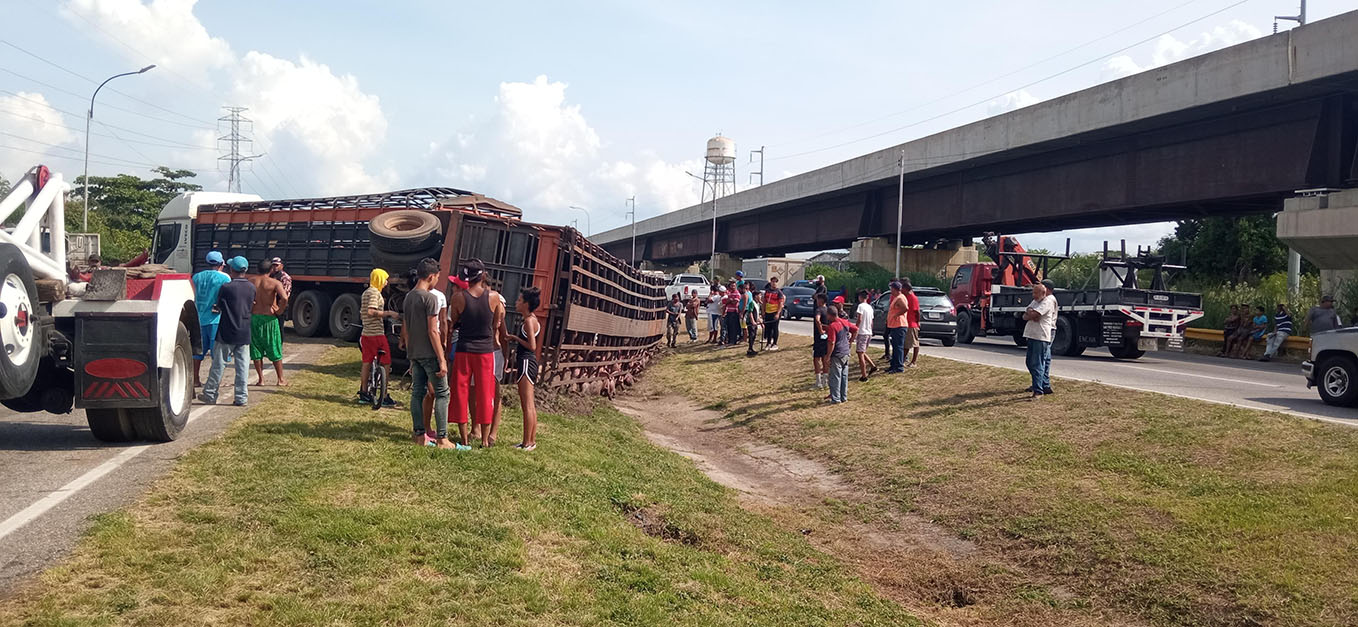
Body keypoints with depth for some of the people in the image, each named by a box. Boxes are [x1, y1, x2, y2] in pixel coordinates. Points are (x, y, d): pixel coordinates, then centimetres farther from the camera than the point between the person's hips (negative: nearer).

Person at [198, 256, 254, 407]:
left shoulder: (226, 287, -12)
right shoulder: (251, 288, 2)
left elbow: (219, 307, 1)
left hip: (227, 333, -3)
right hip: (244, 333, 4)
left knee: (219, 364, 7)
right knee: (242, 366, 5)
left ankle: (210, 394, 16)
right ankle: (241, 398, 6)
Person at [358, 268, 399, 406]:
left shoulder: (365, 293, 17)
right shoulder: (375, 293, -13)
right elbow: (371, 311, -25)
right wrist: (388, 313, -22)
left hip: (366, 333, 9)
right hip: (377, 333, -9)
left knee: (366, 363, 12)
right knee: (386, 364, -3)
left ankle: (364, 394, 16)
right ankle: (384, 397, -3)